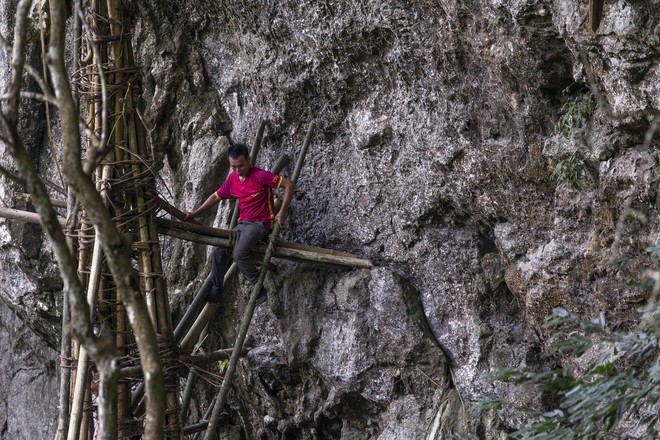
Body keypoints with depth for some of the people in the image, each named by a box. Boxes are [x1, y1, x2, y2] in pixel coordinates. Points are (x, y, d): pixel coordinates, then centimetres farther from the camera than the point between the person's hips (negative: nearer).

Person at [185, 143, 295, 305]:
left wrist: (282, 212, -20)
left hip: (260, 223, -7)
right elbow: (216, 197, 16)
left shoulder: (260, 176, -17)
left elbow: (289, 184, -19)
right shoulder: (232, 179, 4)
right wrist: (195, 213, 11)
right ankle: (216, 289, 11)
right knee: (218, 252, -5)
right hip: (243, 223, 7)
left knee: (239, 253, -29)